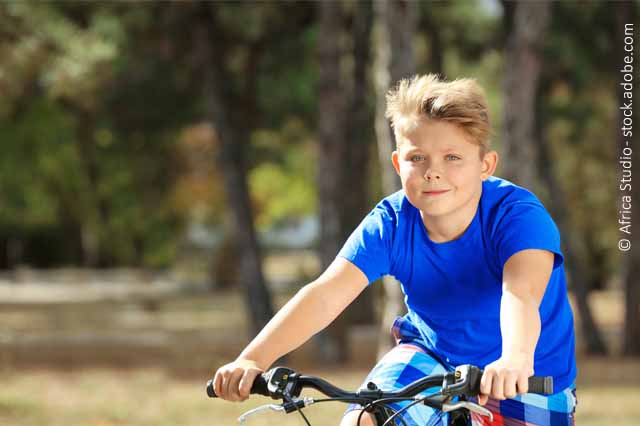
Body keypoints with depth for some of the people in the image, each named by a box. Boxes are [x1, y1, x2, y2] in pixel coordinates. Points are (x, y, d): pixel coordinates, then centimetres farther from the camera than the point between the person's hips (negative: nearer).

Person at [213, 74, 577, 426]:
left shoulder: (518, 215, -28)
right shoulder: (392, 223, -19)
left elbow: (521, 292, -48)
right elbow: (327, 293, -31)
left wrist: (515, 360, -69)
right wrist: (254, 359, -46)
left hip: (528, 381, -2)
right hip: (434, 356, 2)